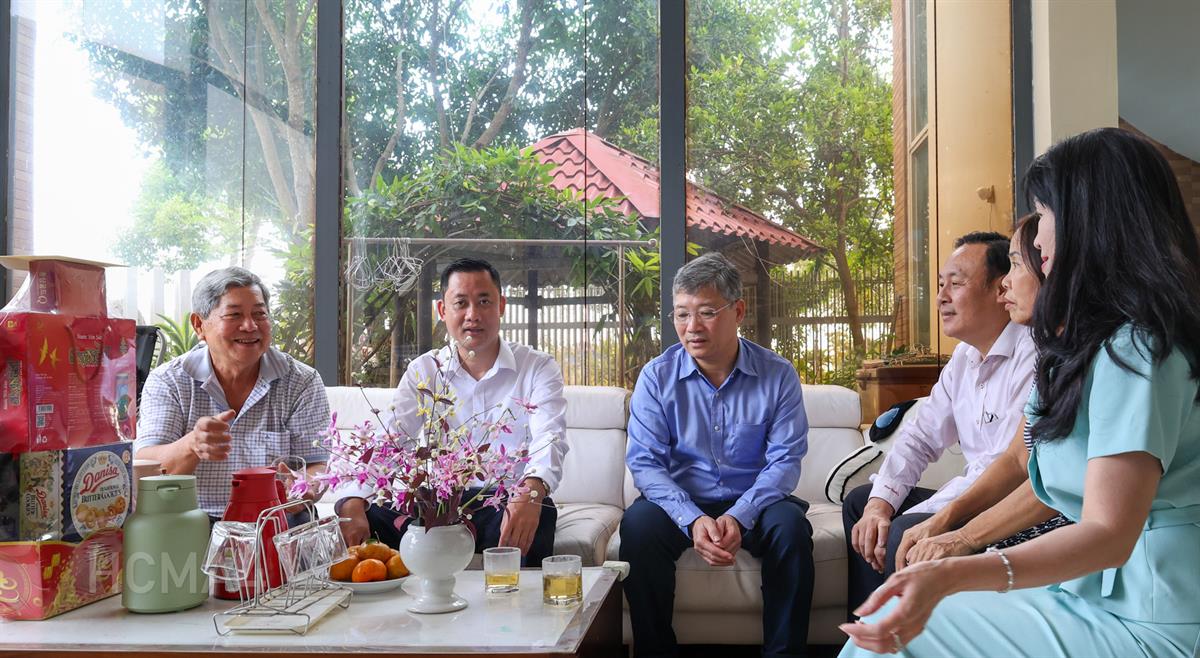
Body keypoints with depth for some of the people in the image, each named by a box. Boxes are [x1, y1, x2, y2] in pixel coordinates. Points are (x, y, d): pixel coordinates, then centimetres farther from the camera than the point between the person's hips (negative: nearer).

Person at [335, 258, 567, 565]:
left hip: (509, 500, -2)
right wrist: (352, 503, -24)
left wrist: (531, 492, -40)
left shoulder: (538, 367, 1)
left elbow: (548, 439, -16)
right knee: (368, 519, -23)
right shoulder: (423, 370, 9)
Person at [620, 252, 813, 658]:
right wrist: (692, 520, -26)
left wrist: (739, 517, -26)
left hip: (751, 505, 0)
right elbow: (645, 463, -10)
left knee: (791, 525, -30)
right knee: (639, 522, -29)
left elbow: (784, 460, -9)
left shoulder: (778, 376, -4)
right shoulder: (657, 377, -5)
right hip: (683, 503, 0)